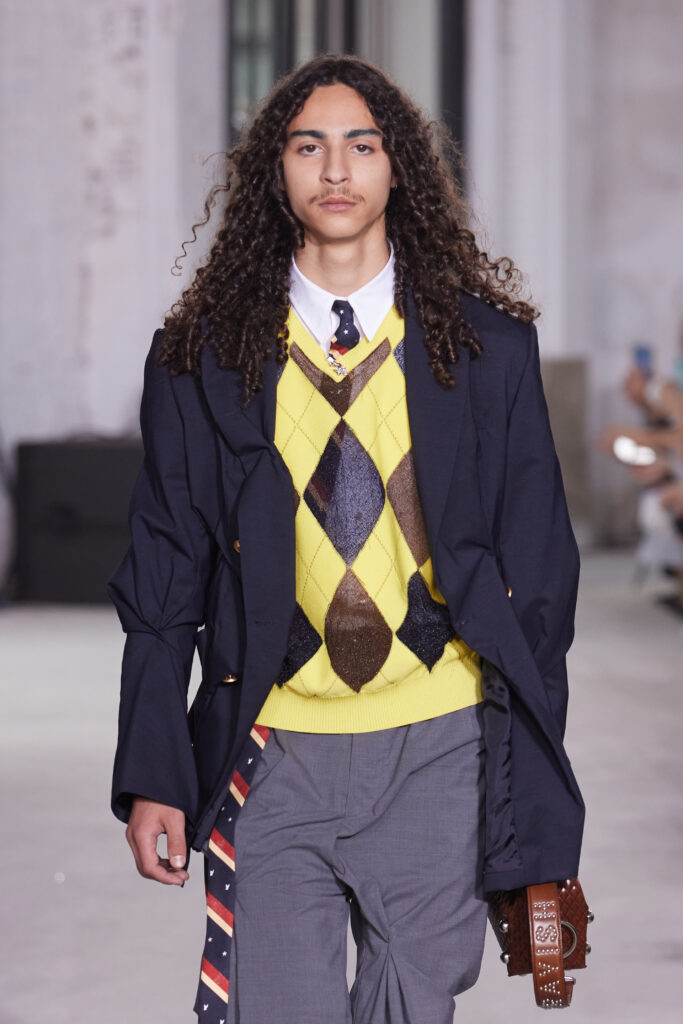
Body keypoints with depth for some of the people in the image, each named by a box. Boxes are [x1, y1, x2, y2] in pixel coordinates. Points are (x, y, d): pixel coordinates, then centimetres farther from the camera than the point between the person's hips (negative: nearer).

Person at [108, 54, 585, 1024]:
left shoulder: (488, 343, 4)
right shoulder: (202, 354, 4)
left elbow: (539, 561, 6)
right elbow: (163, 578, 6)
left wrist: (532, 764, 1)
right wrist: (153, 778, 0)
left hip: (440, 757, 0)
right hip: (272, 758, 0)